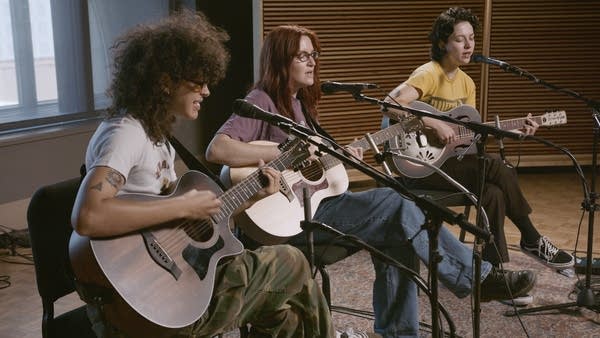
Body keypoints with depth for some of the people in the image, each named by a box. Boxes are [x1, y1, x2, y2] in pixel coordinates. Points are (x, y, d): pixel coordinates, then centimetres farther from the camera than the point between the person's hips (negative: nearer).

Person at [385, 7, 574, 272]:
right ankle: (532, 239, -4)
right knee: (497, 167, -23)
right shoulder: (429, 74, -15)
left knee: (493, 193, -19)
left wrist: (514, 131, 1)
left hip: (448, 159, 8)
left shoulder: (466, 83, 11)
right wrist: (435, 124, -29)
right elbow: (389, 104, -30)